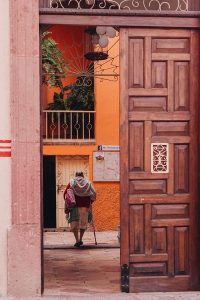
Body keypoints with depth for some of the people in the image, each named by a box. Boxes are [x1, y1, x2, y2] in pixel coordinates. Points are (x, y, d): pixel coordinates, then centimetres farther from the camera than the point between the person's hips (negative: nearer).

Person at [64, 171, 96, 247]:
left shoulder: (71, 182, 8)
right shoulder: (88, 183, 10)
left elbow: (65, 193, 1)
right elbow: (94, 193, 1)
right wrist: (90, 202, 9)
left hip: (75, 205, -1)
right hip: (85, 205, 1)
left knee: (74, 223, 4)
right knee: (83, 222, 13)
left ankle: (77, 240, -5)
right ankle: (80, 239, 14)